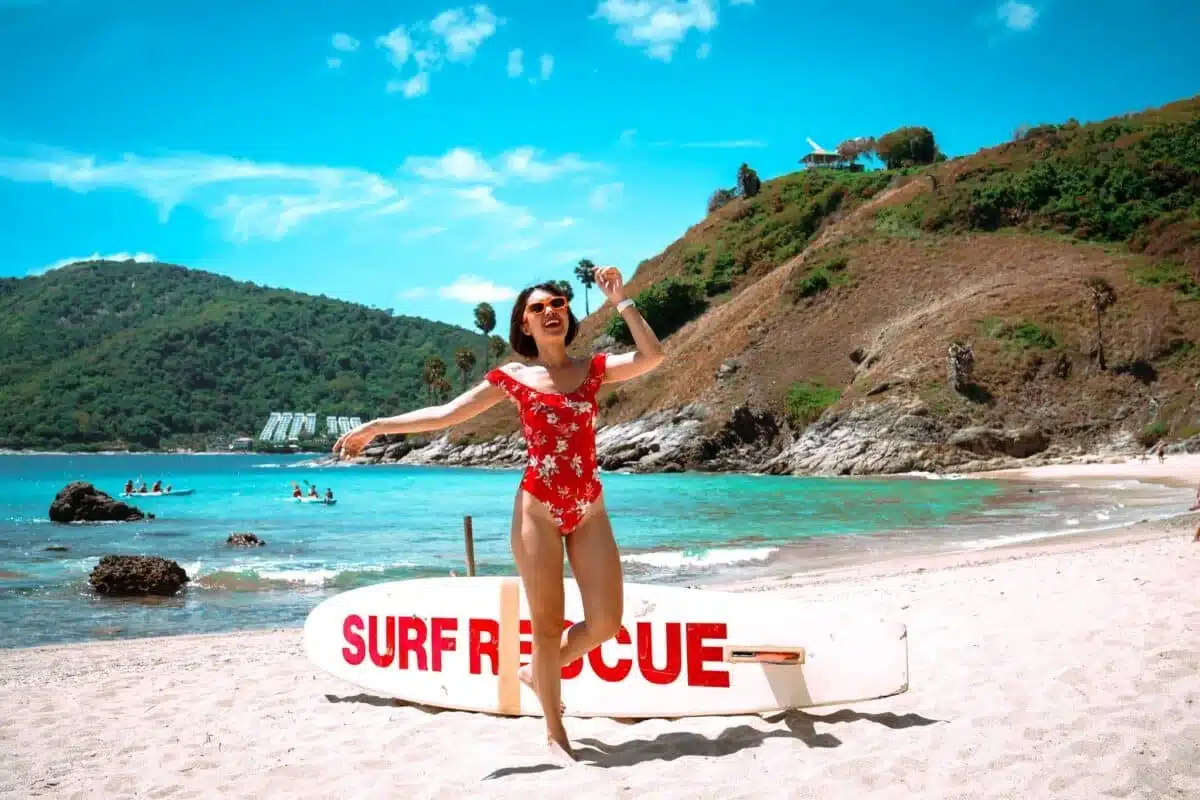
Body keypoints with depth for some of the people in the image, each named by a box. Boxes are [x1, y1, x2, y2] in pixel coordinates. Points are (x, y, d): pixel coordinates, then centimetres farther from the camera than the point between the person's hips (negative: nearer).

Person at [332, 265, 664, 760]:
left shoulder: (595, 368, 5)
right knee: (547, 623, 2)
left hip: (589, 509, 3)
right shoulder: (512, 378, 1)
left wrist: (620, 300, -8)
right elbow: (444, 414, 1)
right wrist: (377, 426, -4)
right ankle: (555, 732, 18)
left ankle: (538, 672, 30)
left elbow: (652, 356, -9)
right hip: (537, 507, -2)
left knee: (607, 622, 1)